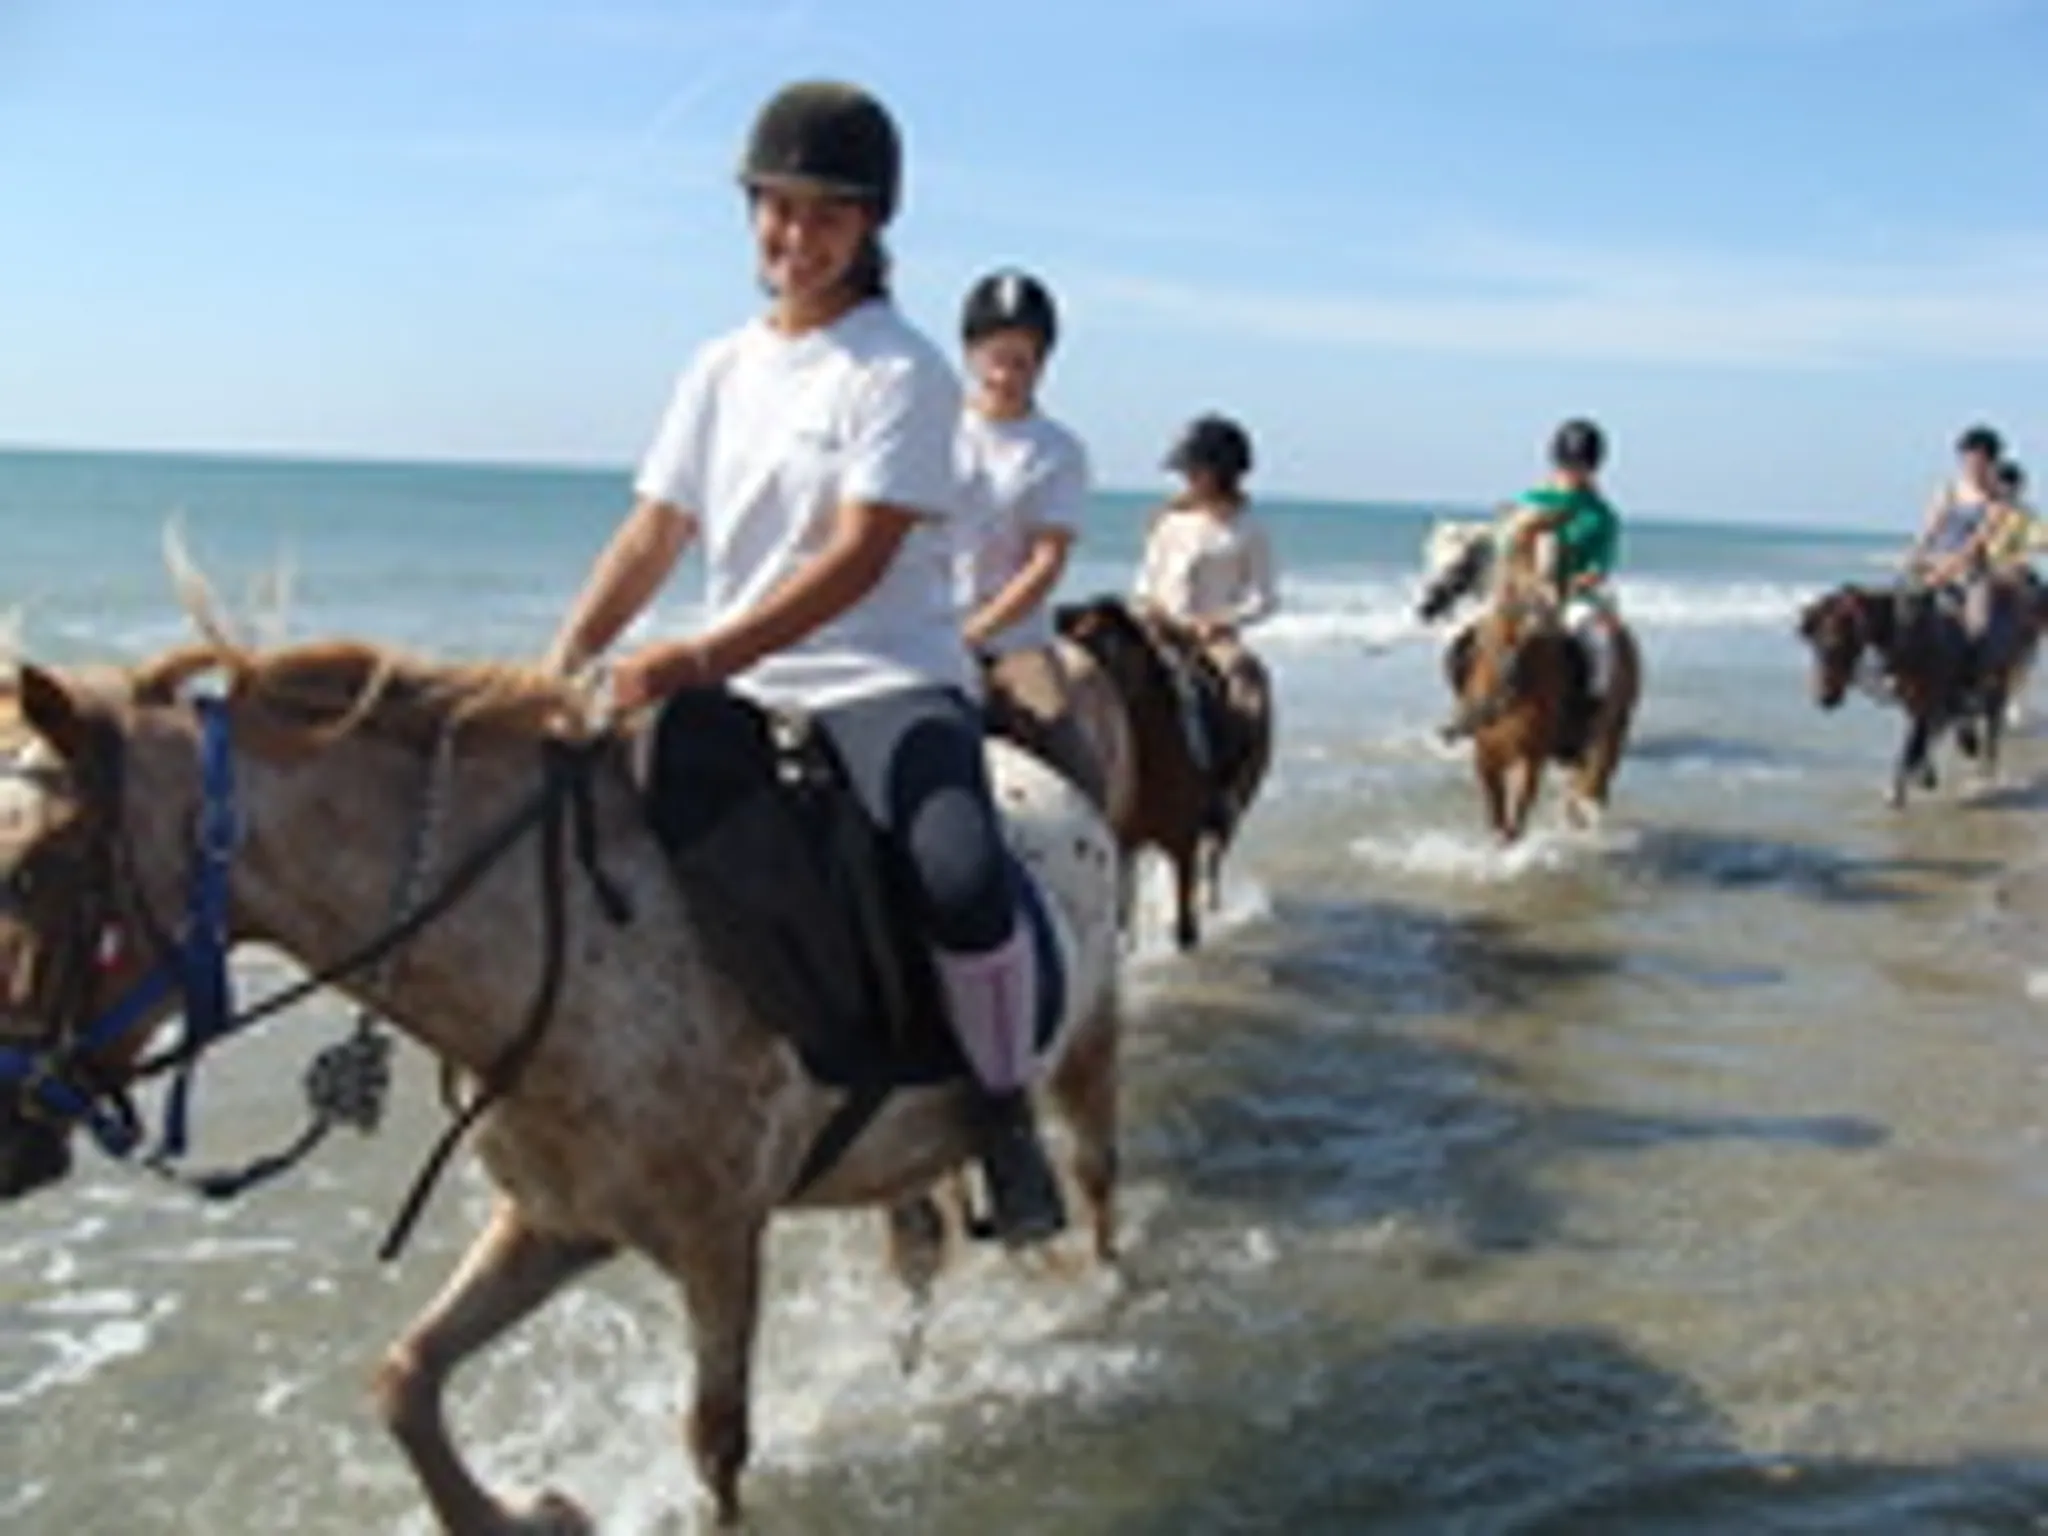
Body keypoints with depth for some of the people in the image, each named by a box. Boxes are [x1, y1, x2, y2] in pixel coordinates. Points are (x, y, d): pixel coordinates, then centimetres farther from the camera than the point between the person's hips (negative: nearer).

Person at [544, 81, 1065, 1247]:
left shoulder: (902, 372, -5)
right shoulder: (722, 372, 14)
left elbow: (860, 559, -16)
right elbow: (653, 539, 11)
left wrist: (701, 660, -25)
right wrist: (561, 671, -3)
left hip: (890, 688, -6)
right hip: (746, 702, 7)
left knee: (964, 881, -33)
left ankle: (1006, 1119, -9)